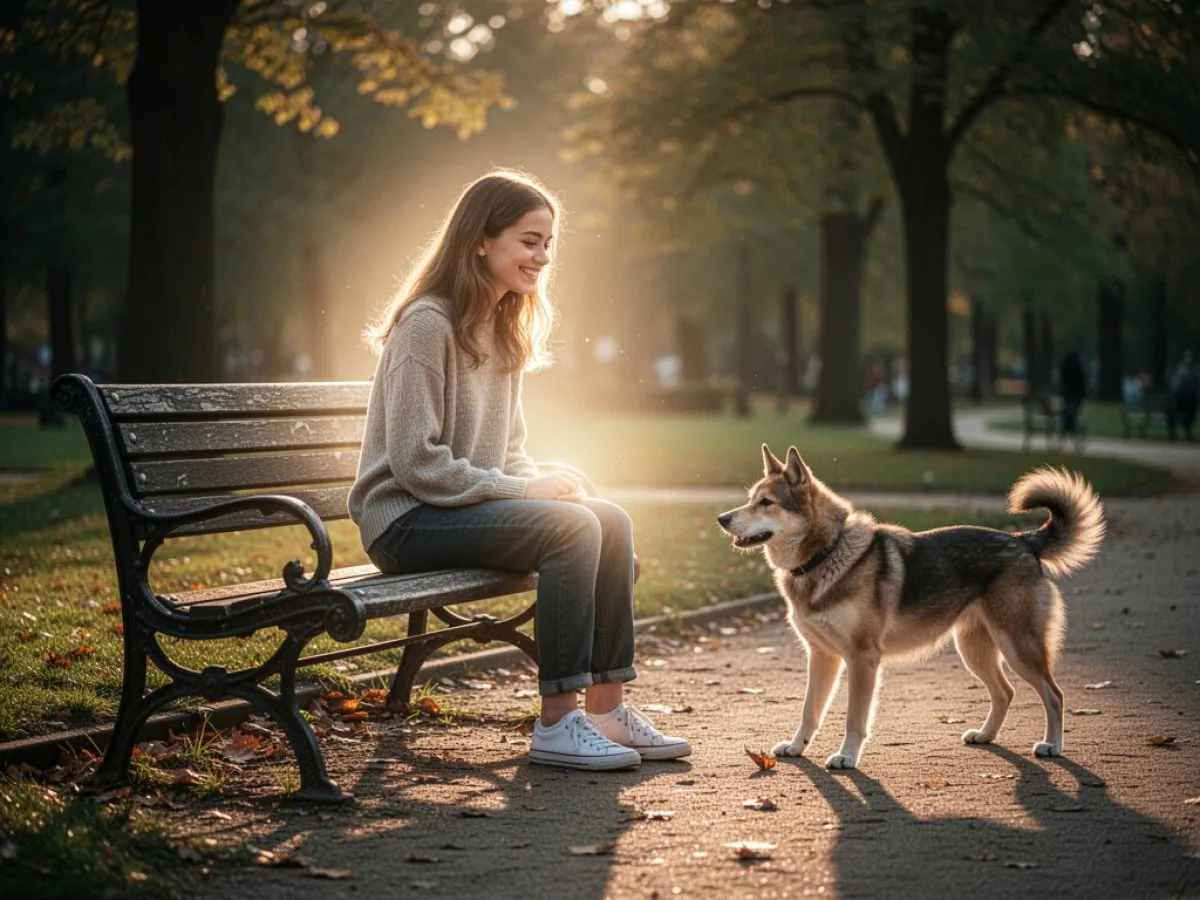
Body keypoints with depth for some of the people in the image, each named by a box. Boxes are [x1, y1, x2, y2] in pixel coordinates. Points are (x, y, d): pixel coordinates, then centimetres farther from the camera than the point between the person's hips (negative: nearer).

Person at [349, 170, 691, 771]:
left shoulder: (505, 331, 14)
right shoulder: (427, 325, -15)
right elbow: (415, 463, -20)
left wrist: (541, 482, -4)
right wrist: (523, 491, -18)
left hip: (473, 504, 9)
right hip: (407, 520, -9)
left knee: (611, 521, -9)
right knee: (572, 527, -26)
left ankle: (606, 709, -5)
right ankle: (557, 725, -22)